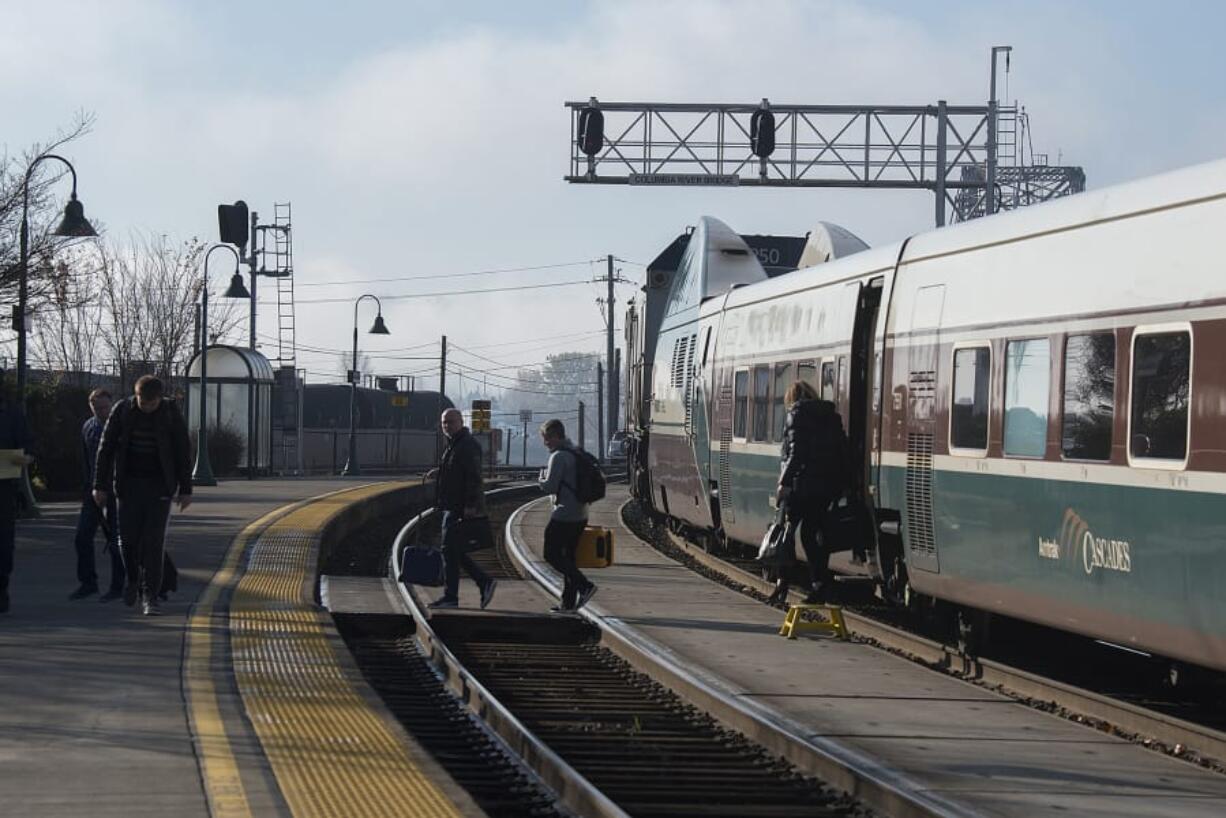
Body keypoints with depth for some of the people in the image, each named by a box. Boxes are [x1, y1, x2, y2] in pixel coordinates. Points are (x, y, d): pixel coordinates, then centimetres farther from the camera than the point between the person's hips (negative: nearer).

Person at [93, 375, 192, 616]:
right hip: (129, 483, 1)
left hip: (159, 485, -1)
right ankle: (133, 579, 28)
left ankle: (149, 598, -8)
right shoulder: (122, 411, -7)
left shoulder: (171, 413, -8)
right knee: (128, 538, -2)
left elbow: (183, 452, -3)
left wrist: (185, 490, -4)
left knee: (154, 541, -9)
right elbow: (106, 448, -2)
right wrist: (100, 486, -4)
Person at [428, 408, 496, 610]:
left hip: (462, 508, -11)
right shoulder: (453, 445, 19)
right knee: (455, 552, 11)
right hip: (452, 508, 11)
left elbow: (474, 477, -21)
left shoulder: (468, 445, -14)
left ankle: (450, 597, -3)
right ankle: (485, 583, 15)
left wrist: (470, 506, -25)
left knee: (451, 551, -7)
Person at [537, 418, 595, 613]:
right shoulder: (576, 454, 14)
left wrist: (542, 478, 3)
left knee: (552, 555, -1)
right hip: (580, 515, 9)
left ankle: (584, 585, -12)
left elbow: (549, 487, -18)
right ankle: (569, 601, 13)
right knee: (568, 556, 13)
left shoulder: (559, 456, -14)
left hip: (564, 515, -9)